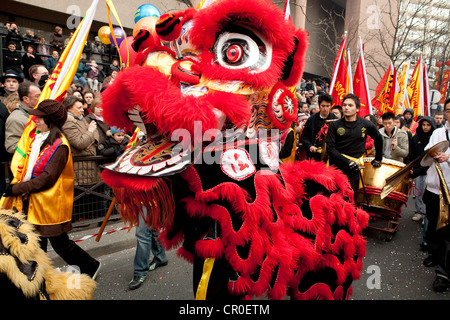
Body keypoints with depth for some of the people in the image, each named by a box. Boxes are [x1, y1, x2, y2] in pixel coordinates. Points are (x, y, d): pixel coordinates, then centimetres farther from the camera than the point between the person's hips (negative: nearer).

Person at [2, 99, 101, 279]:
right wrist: (18, 186, 8)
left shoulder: (59, 146, -17)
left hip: (51, 203, -8)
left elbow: (48, 178, -21)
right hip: (34, 202, 8)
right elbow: (29, 168, 21)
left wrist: (18, 189, -17)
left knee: (59, 243, 4)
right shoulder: (38, 139, 10)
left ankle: (90, 266, 23)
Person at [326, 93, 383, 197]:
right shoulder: (334, 125, 1)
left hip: (353, 170, 1)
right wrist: (347, 161, -16)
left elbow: (378, 139, 23)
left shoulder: (366, 125, 5)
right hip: (335, 168, 0)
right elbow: (330, 148, -6)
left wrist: (378, 159, 25)